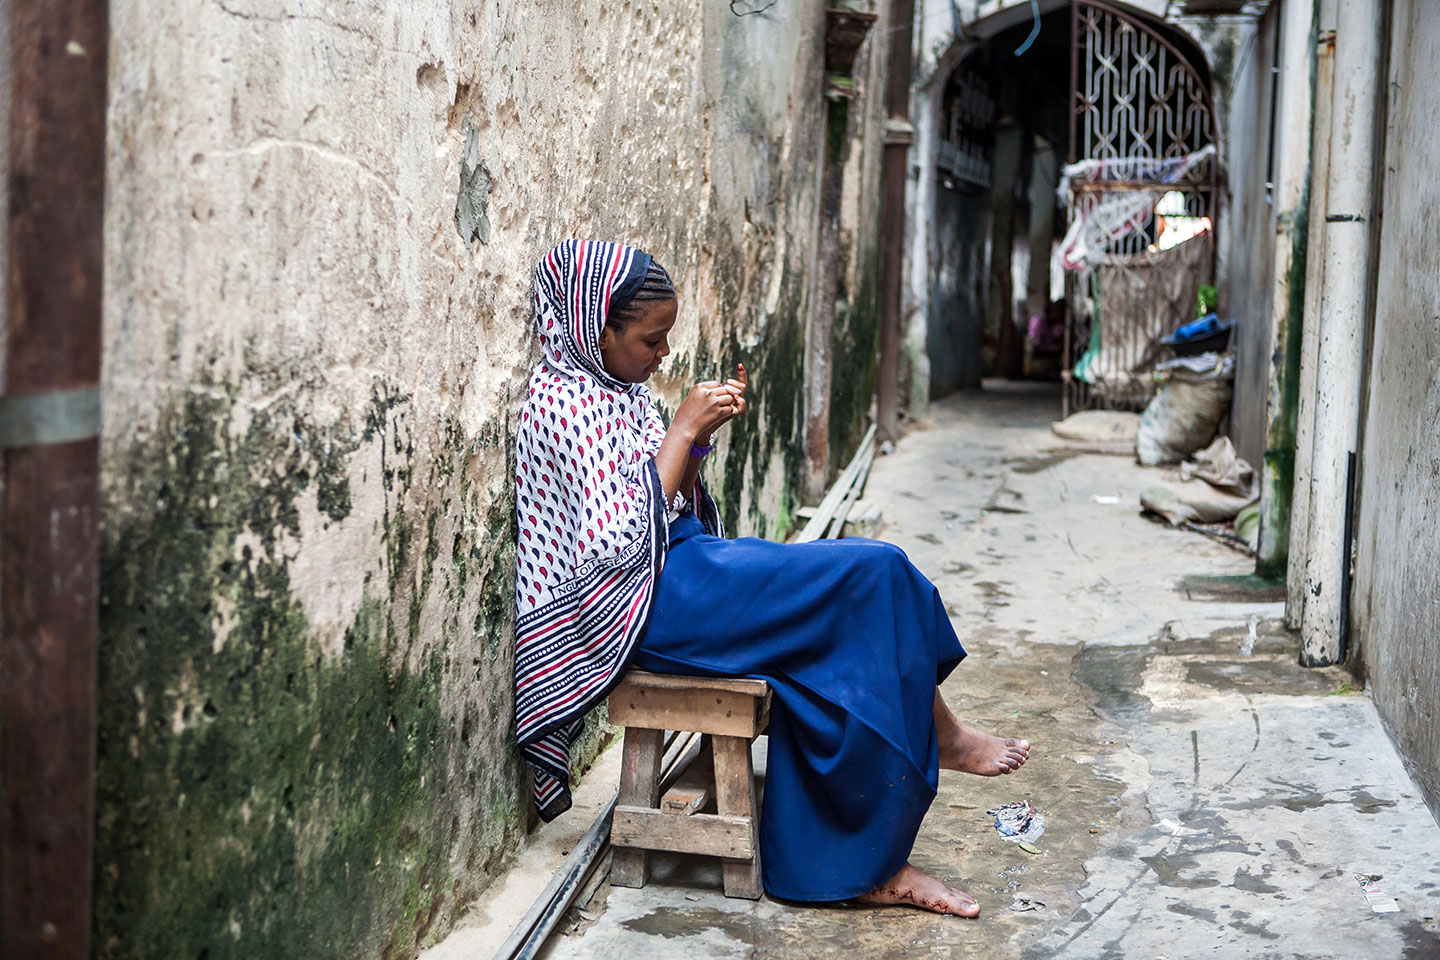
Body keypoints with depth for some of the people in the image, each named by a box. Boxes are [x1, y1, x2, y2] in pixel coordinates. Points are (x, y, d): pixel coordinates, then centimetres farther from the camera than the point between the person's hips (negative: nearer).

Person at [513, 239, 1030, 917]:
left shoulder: (616, 388, 14)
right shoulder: (567, 402, -16)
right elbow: (618, 542, -23)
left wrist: (699, 440, -1)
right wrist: (681, 430, -18)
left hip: (677, 566, 10)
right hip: (645, 603, -10)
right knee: (875, 576, -15)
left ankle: (862, 864, -2)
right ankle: (941, 736, 6)